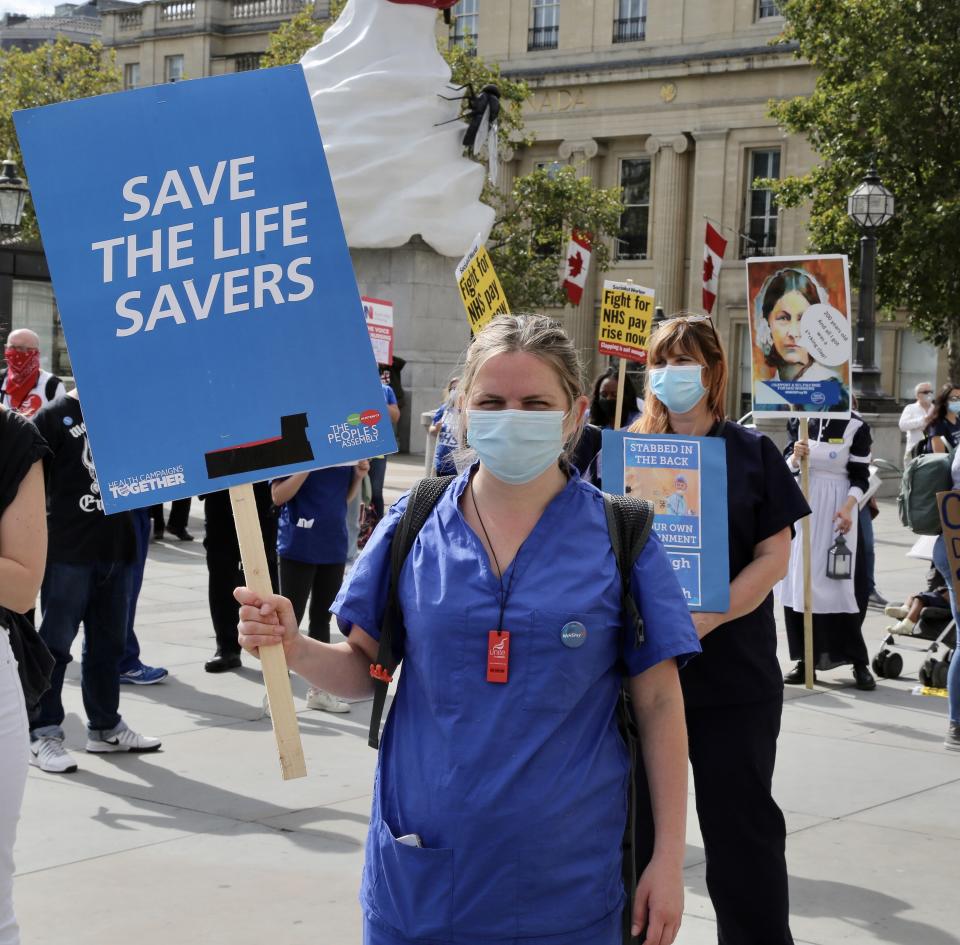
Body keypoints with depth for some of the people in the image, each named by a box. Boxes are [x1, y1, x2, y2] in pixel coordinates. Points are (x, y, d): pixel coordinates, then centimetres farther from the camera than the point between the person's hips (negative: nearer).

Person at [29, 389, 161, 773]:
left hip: (116, 549, 6)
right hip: (67, 552, -6)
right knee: (54, 643, -2)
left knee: (108, 642, 14)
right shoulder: (54, 417, -6)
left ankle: (105, 727, 25)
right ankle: (42, 734, 5)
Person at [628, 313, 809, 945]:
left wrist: (705, 619, -17)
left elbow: (774, 556, -3)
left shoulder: (752, 452, 3)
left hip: (734, 673, -2)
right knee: (634, 818, 9)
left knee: (743, 823, 3)